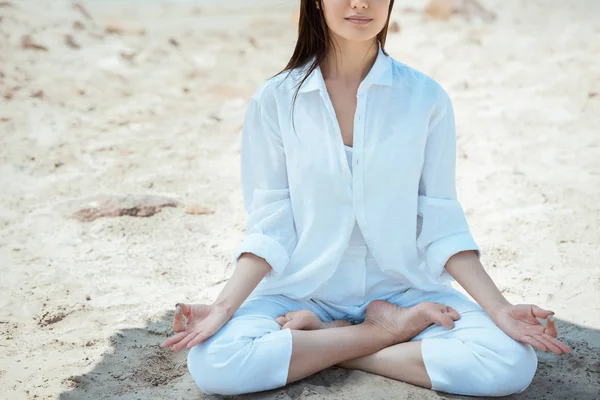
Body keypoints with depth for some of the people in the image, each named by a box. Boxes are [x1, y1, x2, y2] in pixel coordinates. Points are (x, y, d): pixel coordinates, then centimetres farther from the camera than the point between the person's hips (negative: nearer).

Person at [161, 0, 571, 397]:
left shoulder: (426, 97, -2)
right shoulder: (275, 100, -3)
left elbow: (441, 223, -1)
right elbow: (269, 227, -2)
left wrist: (499, 309, -12)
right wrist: (222, 308, -16)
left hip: (403, 287, 1)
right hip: (304, 289, 0)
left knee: (514, 362, -25)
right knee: (212, 362, -28)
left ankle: (318, 341, -9)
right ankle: (387, 331, -9)